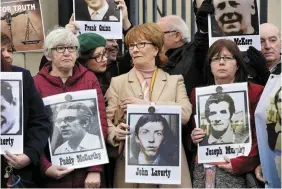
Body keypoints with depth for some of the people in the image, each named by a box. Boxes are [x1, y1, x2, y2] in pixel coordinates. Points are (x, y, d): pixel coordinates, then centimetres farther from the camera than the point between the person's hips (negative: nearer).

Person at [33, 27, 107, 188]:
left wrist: (96, 169, -8)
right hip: (53, 172, -1)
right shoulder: (36, 83, -1)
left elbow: (100, 122, -1)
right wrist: (44, 166, -12)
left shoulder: (90, 79, 3)